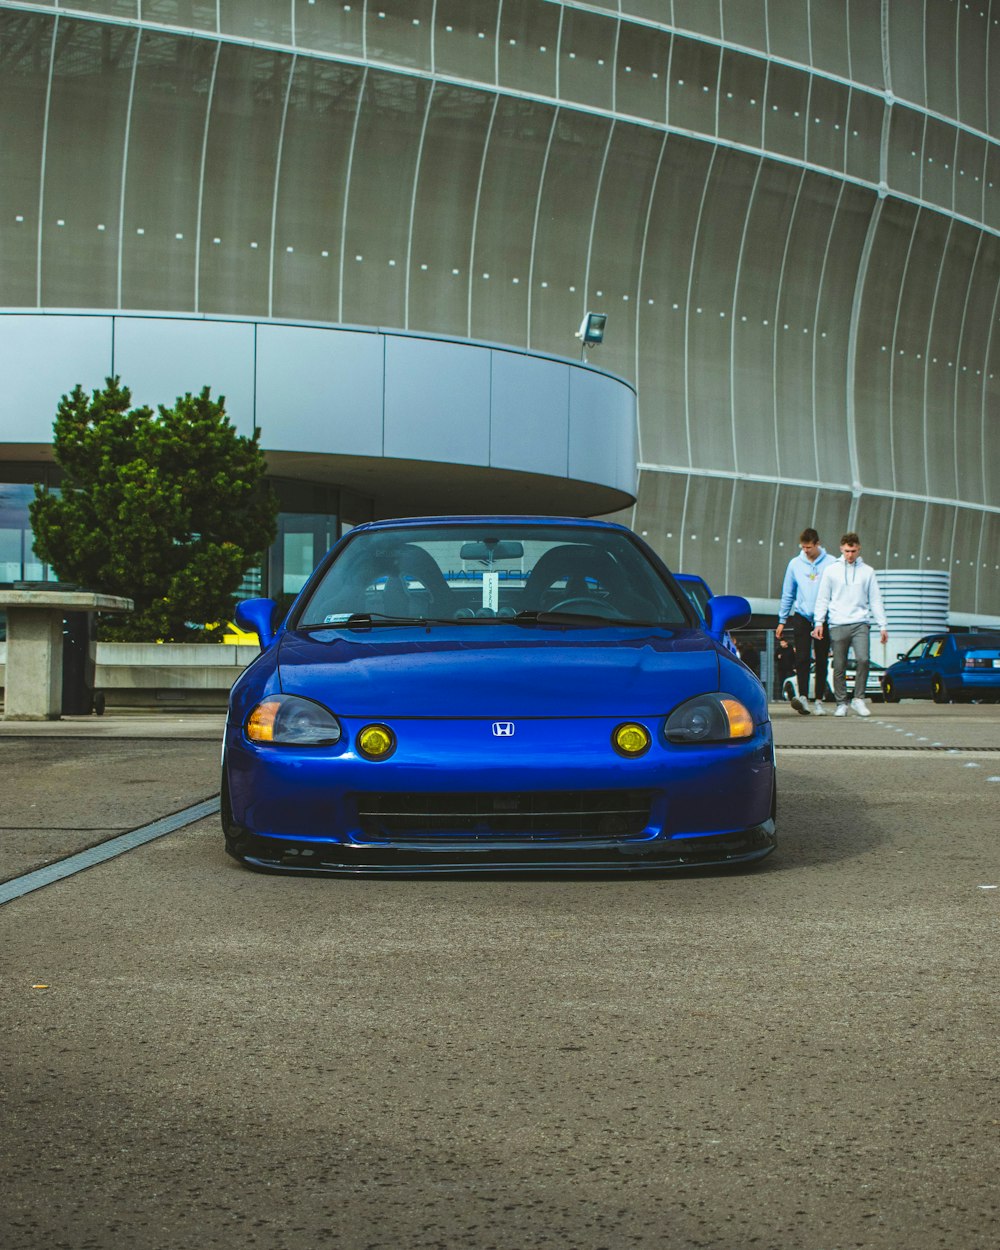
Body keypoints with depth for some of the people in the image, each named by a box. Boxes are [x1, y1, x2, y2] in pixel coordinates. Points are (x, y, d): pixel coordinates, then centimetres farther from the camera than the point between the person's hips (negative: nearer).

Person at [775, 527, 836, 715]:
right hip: (801, 617, 1)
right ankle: (803, 696, -18)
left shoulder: (831, 563, -2)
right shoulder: (795, 563, 6)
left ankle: (819, 700, 11)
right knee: (802, 658, -11)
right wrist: (782, 620, 11)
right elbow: (788, 594, 12)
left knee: (821, 660, 5)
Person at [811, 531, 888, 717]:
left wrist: (883, 625, 5)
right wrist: (819, 622, -3)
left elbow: (875, 600, 10)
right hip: (838, 625, 0)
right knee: (839, 666, 1)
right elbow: (822, 599, 8)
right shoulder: (831, 571, 8)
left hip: (861, 623, 0)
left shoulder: (867, 571, 10)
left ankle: (859, 699, -5)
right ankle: (841, 703, 11)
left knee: (863, 659, -18)